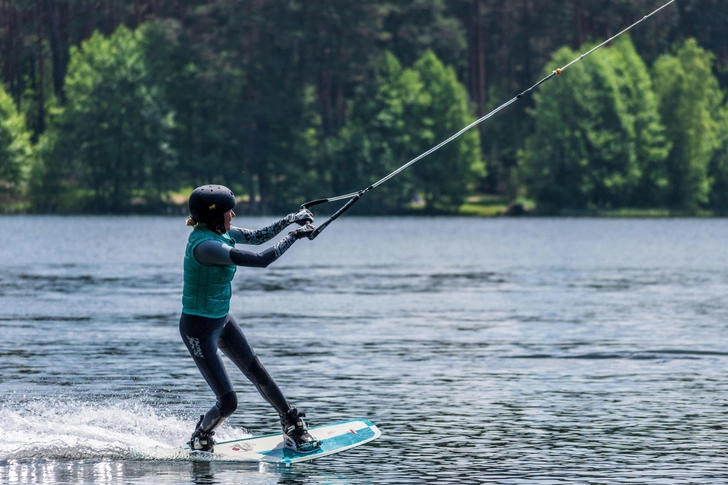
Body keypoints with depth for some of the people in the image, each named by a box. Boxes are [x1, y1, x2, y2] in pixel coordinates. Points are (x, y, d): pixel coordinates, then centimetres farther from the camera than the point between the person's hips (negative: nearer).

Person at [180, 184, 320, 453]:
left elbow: (258, 236, 12)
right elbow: (260, 260, -33)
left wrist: (291, 218, 1)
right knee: (228, 401, -4)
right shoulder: (205, 245, -32)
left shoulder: (218, 232, -3)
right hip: (199, 329, -9)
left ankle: (293, 426, 26)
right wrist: (294, 235, -23)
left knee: (259, 375, 13)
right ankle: (201, 437, 24)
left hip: (221, 320, 9)